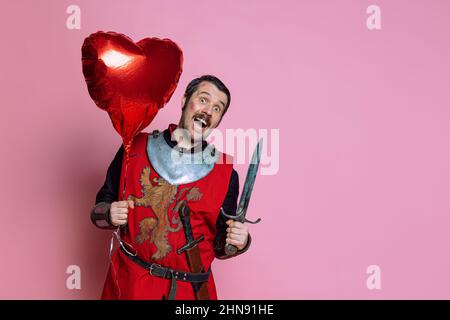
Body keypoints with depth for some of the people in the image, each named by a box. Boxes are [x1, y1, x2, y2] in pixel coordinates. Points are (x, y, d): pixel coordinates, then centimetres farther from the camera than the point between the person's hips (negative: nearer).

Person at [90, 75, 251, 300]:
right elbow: (101, 205, 5)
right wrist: (110, 214, -16)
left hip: (189, 288, 0)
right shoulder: (135, 148, -5)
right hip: (128, 281, 1)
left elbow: (219, 246, 2)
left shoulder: (225, 173, -6)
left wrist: (238, 242, -18)